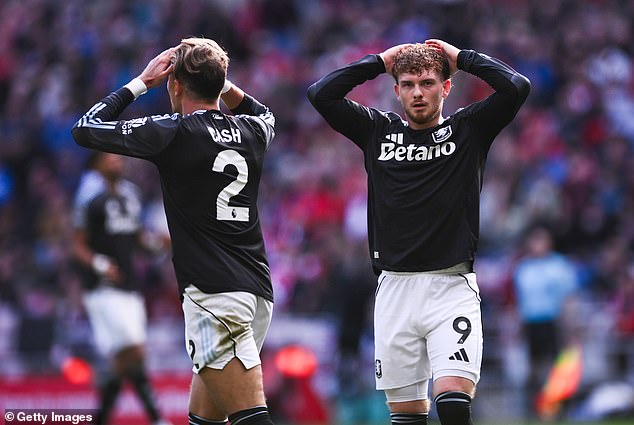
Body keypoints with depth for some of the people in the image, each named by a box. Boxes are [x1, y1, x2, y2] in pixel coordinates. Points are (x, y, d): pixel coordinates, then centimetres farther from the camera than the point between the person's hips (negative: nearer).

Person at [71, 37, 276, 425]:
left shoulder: (173, 133, -6)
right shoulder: (252, 132, 13)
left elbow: (85, 129, 2)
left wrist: (142, 82, 10)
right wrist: (220, 82, 25)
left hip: (216, 295, -8)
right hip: (258, 292, 8)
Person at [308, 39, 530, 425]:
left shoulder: (468, 130, 6)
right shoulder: (378, 130, 12)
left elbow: (517, 87, -7)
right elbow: (321, 94, 4)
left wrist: (461, 58, 3)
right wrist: (379, 62, 7)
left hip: (451, 288, -3)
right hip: (395, 289, 3)